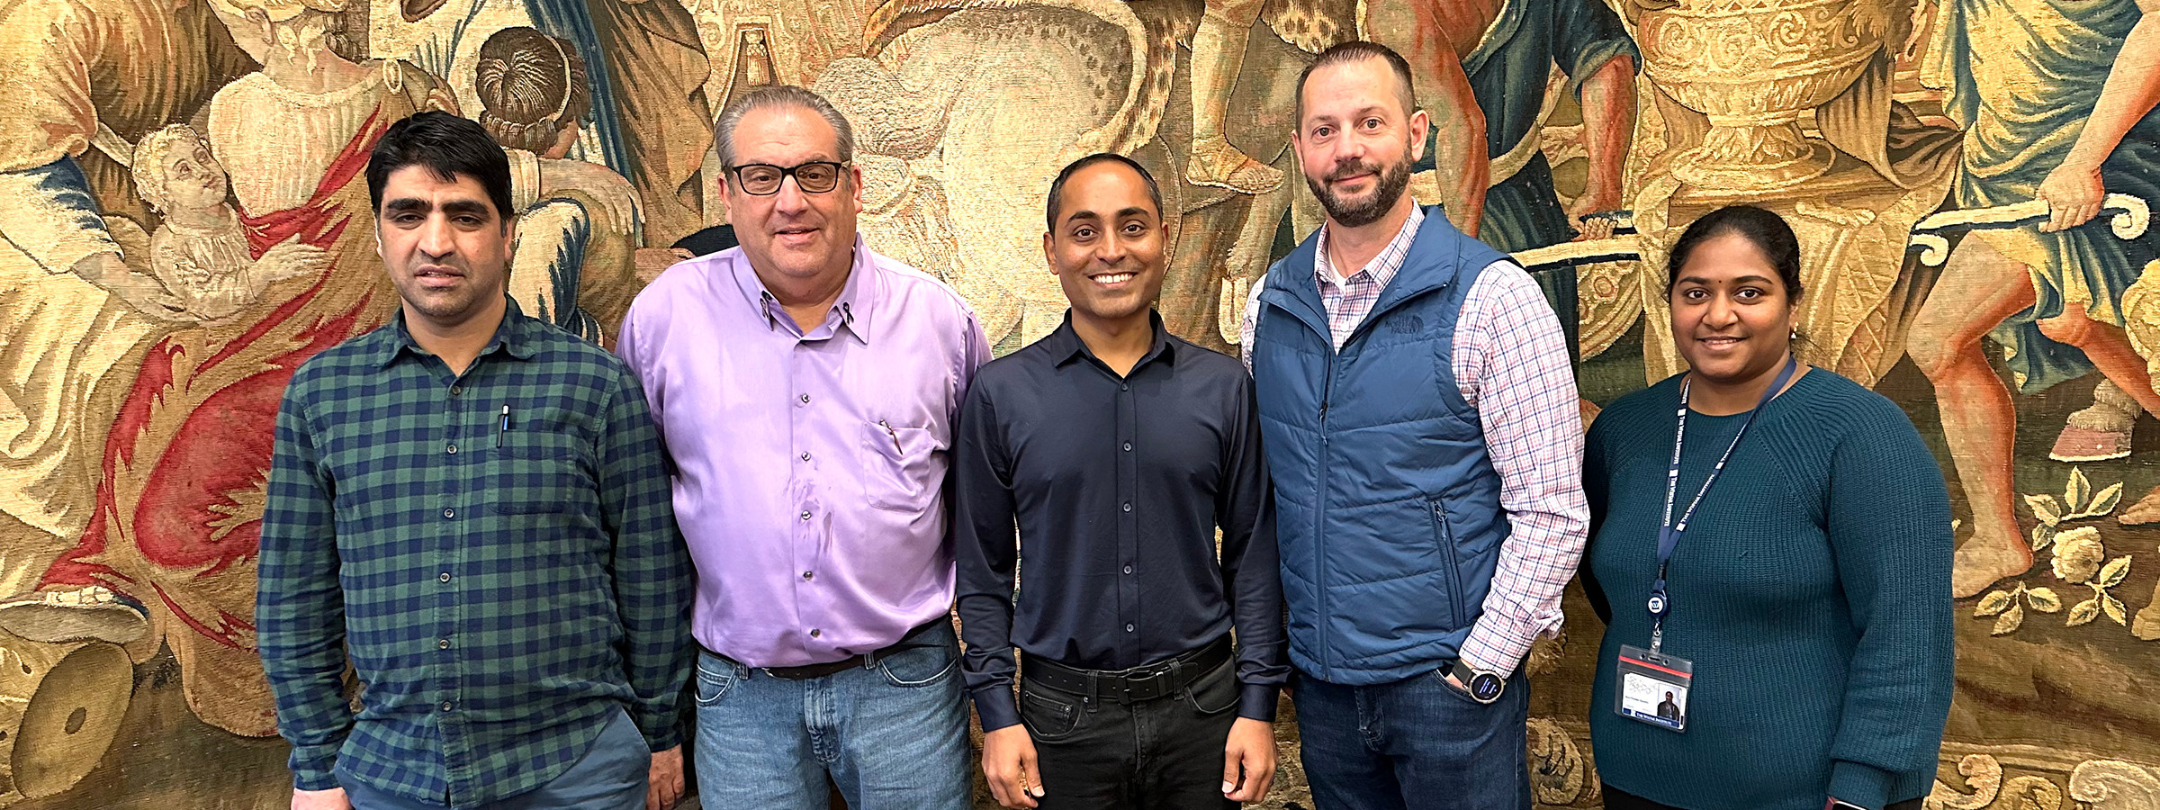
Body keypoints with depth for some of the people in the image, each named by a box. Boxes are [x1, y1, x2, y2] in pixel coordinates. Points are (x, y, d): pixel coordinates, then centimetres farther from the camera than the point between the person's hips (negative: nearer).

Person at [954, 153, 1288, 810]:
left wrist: (1258, 706, 0)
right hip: (1063, 718, -1)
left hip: (1201, 706, 1)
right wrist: (998, 716, -4)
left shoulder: (1223, 387, 0)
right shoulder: (1000, 394, -3)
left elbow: (1252, 554, 3)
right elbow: (983, 570, 1)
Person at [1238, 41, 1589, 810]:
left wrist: (1476, 670, -12)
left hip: (1449, 681, -4)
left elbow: (1552, 513, -11)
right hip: (1318, 681, 4)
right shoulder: (1270, 301, 3)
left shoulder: (1490, 294, -11)